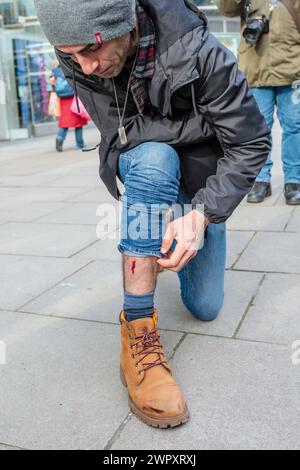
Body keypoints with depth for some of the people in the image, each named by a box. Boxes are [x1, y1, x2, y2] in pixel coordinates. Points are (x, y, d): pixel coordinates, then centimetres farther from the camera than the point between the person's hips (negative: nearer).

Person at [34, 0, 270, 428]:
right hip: (142, 165, 1)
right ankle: (137, 332, -33)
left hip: (203, 178, -1)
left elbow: (252, 143, -27)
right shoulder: (76, 61, -21)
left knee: (205, 307, 2)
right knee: (153, 158, -38)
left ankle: (174, 242, 35)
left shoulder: (198, 54, -32)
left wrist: (201, 214, -37)